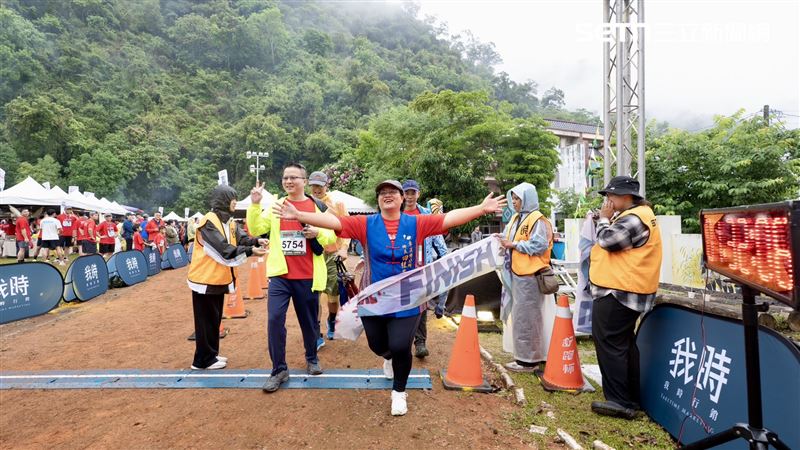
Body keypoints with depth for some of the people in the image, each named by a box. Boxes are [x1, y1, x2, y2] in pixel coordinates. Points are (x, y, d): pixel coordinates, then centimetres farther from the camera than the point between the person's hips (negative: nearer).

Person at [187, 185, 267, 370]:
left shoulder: (229, 221, 9)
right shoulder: (208, 222, -19)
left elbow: (242, 238, -3)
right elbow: (224, 250, -27)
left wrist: (256, 241, -22)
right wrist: (250, 251, -30)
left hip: (219, 278, 9)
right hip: (205, 278, -9)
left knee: (215, 319, 17)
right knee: (206, 321, 1)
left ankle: (211, 355, 29)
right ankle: (204, 359, 13)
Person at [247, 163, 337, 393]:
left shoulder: (317, 207, 1)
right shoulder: (275, 205, 7)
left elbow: (332, 237, 1)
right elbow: (255, 230, -1)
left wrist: (318, 233, -20)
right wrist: (255, 204, -13)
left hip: (307, 276, -1)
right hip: (280, 274, 1)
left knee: (309, 320, 12)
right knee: (275, 319, -8)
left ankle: (312, 358, 37)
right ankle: (279, 370, 8)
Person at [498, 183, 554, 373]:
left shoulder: (538, 220, -11)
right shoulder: (516, 218, 15)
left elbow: (538, 246, -19)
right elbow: (510, 239, 22)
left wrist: (513, 245, -16)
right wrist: (503, 240, 2)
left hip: (529, 276, -9)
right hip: (516, 274, 9)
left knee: (525, 317, -3)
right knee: (519, 315, 15)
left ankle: (528, 360, 8)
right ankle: (525, 355, 27)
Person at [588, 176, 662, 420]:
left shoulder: (633, 219, -17)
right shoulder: (637, 216, 18)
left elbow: (608, 241, -21)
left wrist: (604, 219, -7)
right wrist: (608, 219, 7)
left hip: (617, 293, -11)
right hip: (628, 292, 11)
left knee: (609, 344, -6)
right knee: (624, 343, 17)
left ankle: (620, 401, -1)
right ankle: (631, 397, 28)